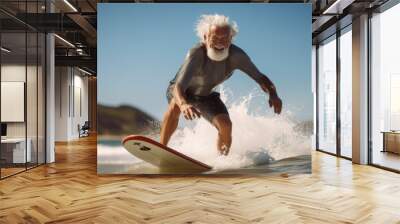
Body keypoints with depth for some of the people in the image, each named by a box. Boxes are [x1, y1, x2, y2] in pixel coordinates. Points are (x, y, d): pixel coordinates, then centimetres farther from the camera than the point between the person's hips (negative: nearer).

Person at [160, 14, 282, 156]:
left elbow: (259, 77, -19)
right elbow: (179, 86, -47)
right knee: (176, 105, -38)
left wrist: (273, 94, -39)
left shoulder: (236, 55, -24)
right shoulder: (196, 53, -36)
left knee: (225, 125, -19)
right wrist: (183, 104, -68)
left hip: (206, 95, 3)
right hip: (181, 91, -3)